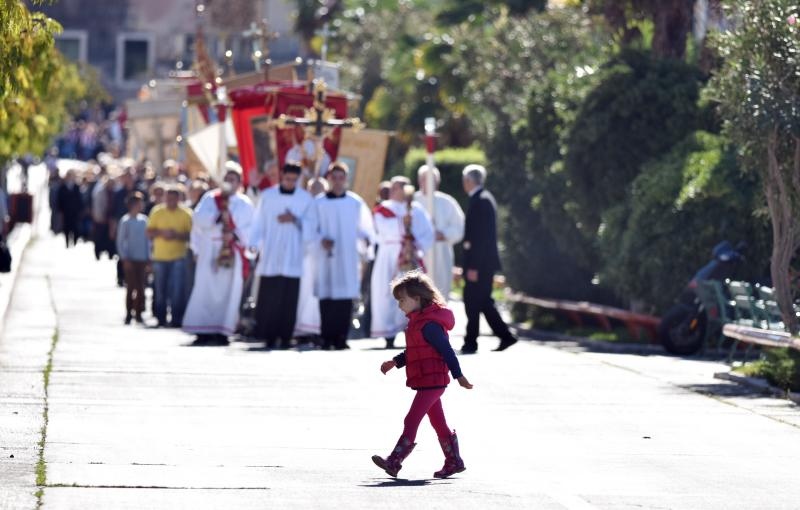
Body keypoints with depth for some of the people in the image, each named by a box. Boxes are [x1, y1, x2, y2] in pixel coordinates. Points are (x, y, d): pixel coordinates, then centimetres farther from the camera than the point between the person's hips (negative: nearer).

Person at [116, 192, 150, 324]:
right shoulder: (125, 221, -7)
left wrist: (148, 257, 8)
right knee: (131, 287, -2)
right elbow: (120, 241, -4)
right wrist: (125, 258, -9)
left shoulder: (144, 220, 6)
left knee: (141, 288, 4)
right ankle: (128, 314, 7)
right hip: (130, 259, -4)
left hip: (142, 259, 4)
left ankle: (139, 313, 10)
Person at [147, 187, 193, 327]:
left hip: (178, 257, -2)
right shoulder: (157, 212, 5)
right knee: (160, 290, 7)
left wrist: (176, 235, -18)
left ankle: (176, 319, -4)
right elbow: (149, 232, 5)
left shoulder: (185, 214, -1)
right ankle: (161, 319, 17)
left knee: (177, 291, -9)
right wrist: (161, 232, -14)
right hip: (160, 257, 2)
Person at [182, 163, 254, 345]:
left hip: (232, 253, 0)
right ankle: (204, 331, -4)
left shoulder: (244, 204, 8)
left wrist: (235, 235, -17)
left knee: (228, 292, -4)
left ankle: (222, 331, -3)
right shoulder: (210, 199, 10)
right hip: (209, 252, 1)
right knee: (205, 291, -5)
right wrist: (218, 217, -18)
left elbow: (250, 228, -1)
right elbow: (198, 218, -5)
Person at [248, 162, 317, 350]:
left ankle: (285, 336, 3)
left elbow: (311, 226, 4)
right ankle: (269, 336, -1)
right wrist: (254, 245, -5)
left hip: (292, 257, 0)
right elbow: (259, 222, 5)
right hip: (270, 257, 0)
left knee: (288, 299, -3)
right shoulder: (267, 195, 6)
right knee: (268, 298, -5)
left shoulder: (306, 198, 6)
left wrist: (295, 220, -13)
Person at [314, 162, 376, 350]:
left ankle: (341, 337, -3)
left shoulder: (355, 202, 8)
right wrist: (321, 239, -12)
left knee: (345, 298, -5)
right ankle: (327, 338, -1)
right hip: (326, 256, -1)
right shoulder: (319, 203, 6)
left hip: (348, 257, 1)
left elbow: (364, 226, 10)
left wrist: (367, 238, -10)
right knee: (326, 297, -4)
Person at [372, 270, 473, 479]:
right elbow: (412, 353, 23)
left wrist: (459, 376, -18)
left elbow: (446, 351, -19)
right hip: (429, 383, 10)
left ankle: (394, 461, -12)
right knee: (439, 423, 14)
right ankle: (454, 461, 20)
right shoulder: (417, 322, 15)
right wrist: (395, 362, 10)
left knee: (412, 421, -11)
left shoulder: (429, 325, -17)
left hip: (431, 381, -10)